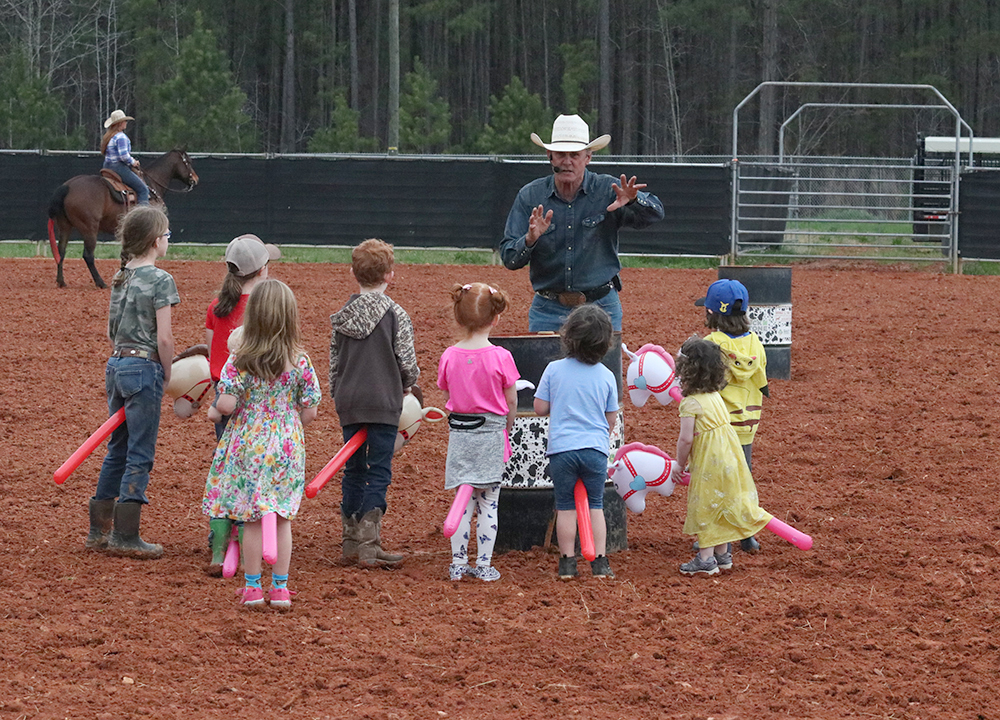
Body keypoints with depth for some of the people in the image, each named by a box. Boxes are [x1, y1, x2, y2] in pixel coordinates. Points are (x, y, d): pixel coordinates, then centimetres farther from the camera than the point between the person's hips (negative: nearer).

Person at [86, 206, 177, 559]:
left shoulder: (119, 278, 10)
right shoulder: (160, 280, -12)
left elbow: (110, 331, 13)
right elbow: (163, 337, -15)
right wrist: (168, 374, -4)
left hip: (116, 366, 7)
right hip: (144, 368, -7)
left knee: (117, 450, 16)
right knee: (140, 454, -1)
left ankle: (99, 529, 19)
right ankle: (125, 537, -1)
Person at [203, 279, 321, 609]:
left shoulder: (239, 362, -12)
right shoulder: (300, 362, -7)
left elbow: (228, 404, -17)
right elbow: (309, 412, -3)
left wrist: (215, 411, 6)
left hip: (248, 445, -1)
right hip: (287, 446, 1)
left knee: (253, 519, 8)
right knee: (282, 519, 11)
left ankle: (252, 586, 15)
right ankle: (280, 587, 15)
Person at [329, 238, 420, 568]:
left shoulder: (340, 316, 7)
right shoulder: (396, 315, -8)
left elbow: (333, 363, 11)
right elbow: (407, 364, -8)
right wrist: (405, 385, 13)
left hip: (349, 404, 4)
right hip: (383, 404, -4)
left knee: (353, 469, 13)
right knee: (379, 472, -3)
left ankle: (351, 541, 16)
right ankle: (368, 543, -11)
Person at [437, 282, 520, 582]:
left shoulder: (449, 357, -4)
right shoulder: (500, 357, -12)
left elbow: (448, 399, 5)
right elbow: (511, 403, -4)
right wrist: (505, 430, 12)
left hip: (459, 433, 2)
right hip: (491, 433, -2)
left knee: (463, 501, 10)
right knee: (489, 503, 6)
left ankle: (458, 564, 10)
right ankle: (484, 565, 7)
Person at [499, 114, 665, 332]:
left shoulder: (608, 190, -3)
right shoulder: (530, 197, 1)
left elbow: (655, 213, -14)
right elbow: (509, 259, -1)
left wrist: (632, 201, -36)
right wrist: (530, 240, -23)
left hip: (601, 307, -1)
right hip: (548, 310, 1)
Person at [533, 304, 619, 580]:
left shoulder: (554, 370, -4)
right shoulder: (606, 376, -1)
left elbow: (540, 408, -1)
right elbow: (611, 419, 7)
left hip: (562, 447, -1)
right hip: (596, 447, 1)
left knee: (565, 507, 8)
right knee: (595, 505, 10)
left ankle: (567, 562, 9)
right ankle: (600, 562, 7)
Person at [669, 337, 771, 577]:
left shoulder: (690, 403, -18)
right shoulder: (715, 396, 8)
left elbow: (686, 439, -22)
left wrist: (679, 465, -5)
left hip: (708, 463, -8)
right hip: (727, 456, 8)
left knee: (704, 508, 1)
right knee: (720, 507, 17)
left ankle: (706, 558, 2)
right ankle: (723, 555, 25)